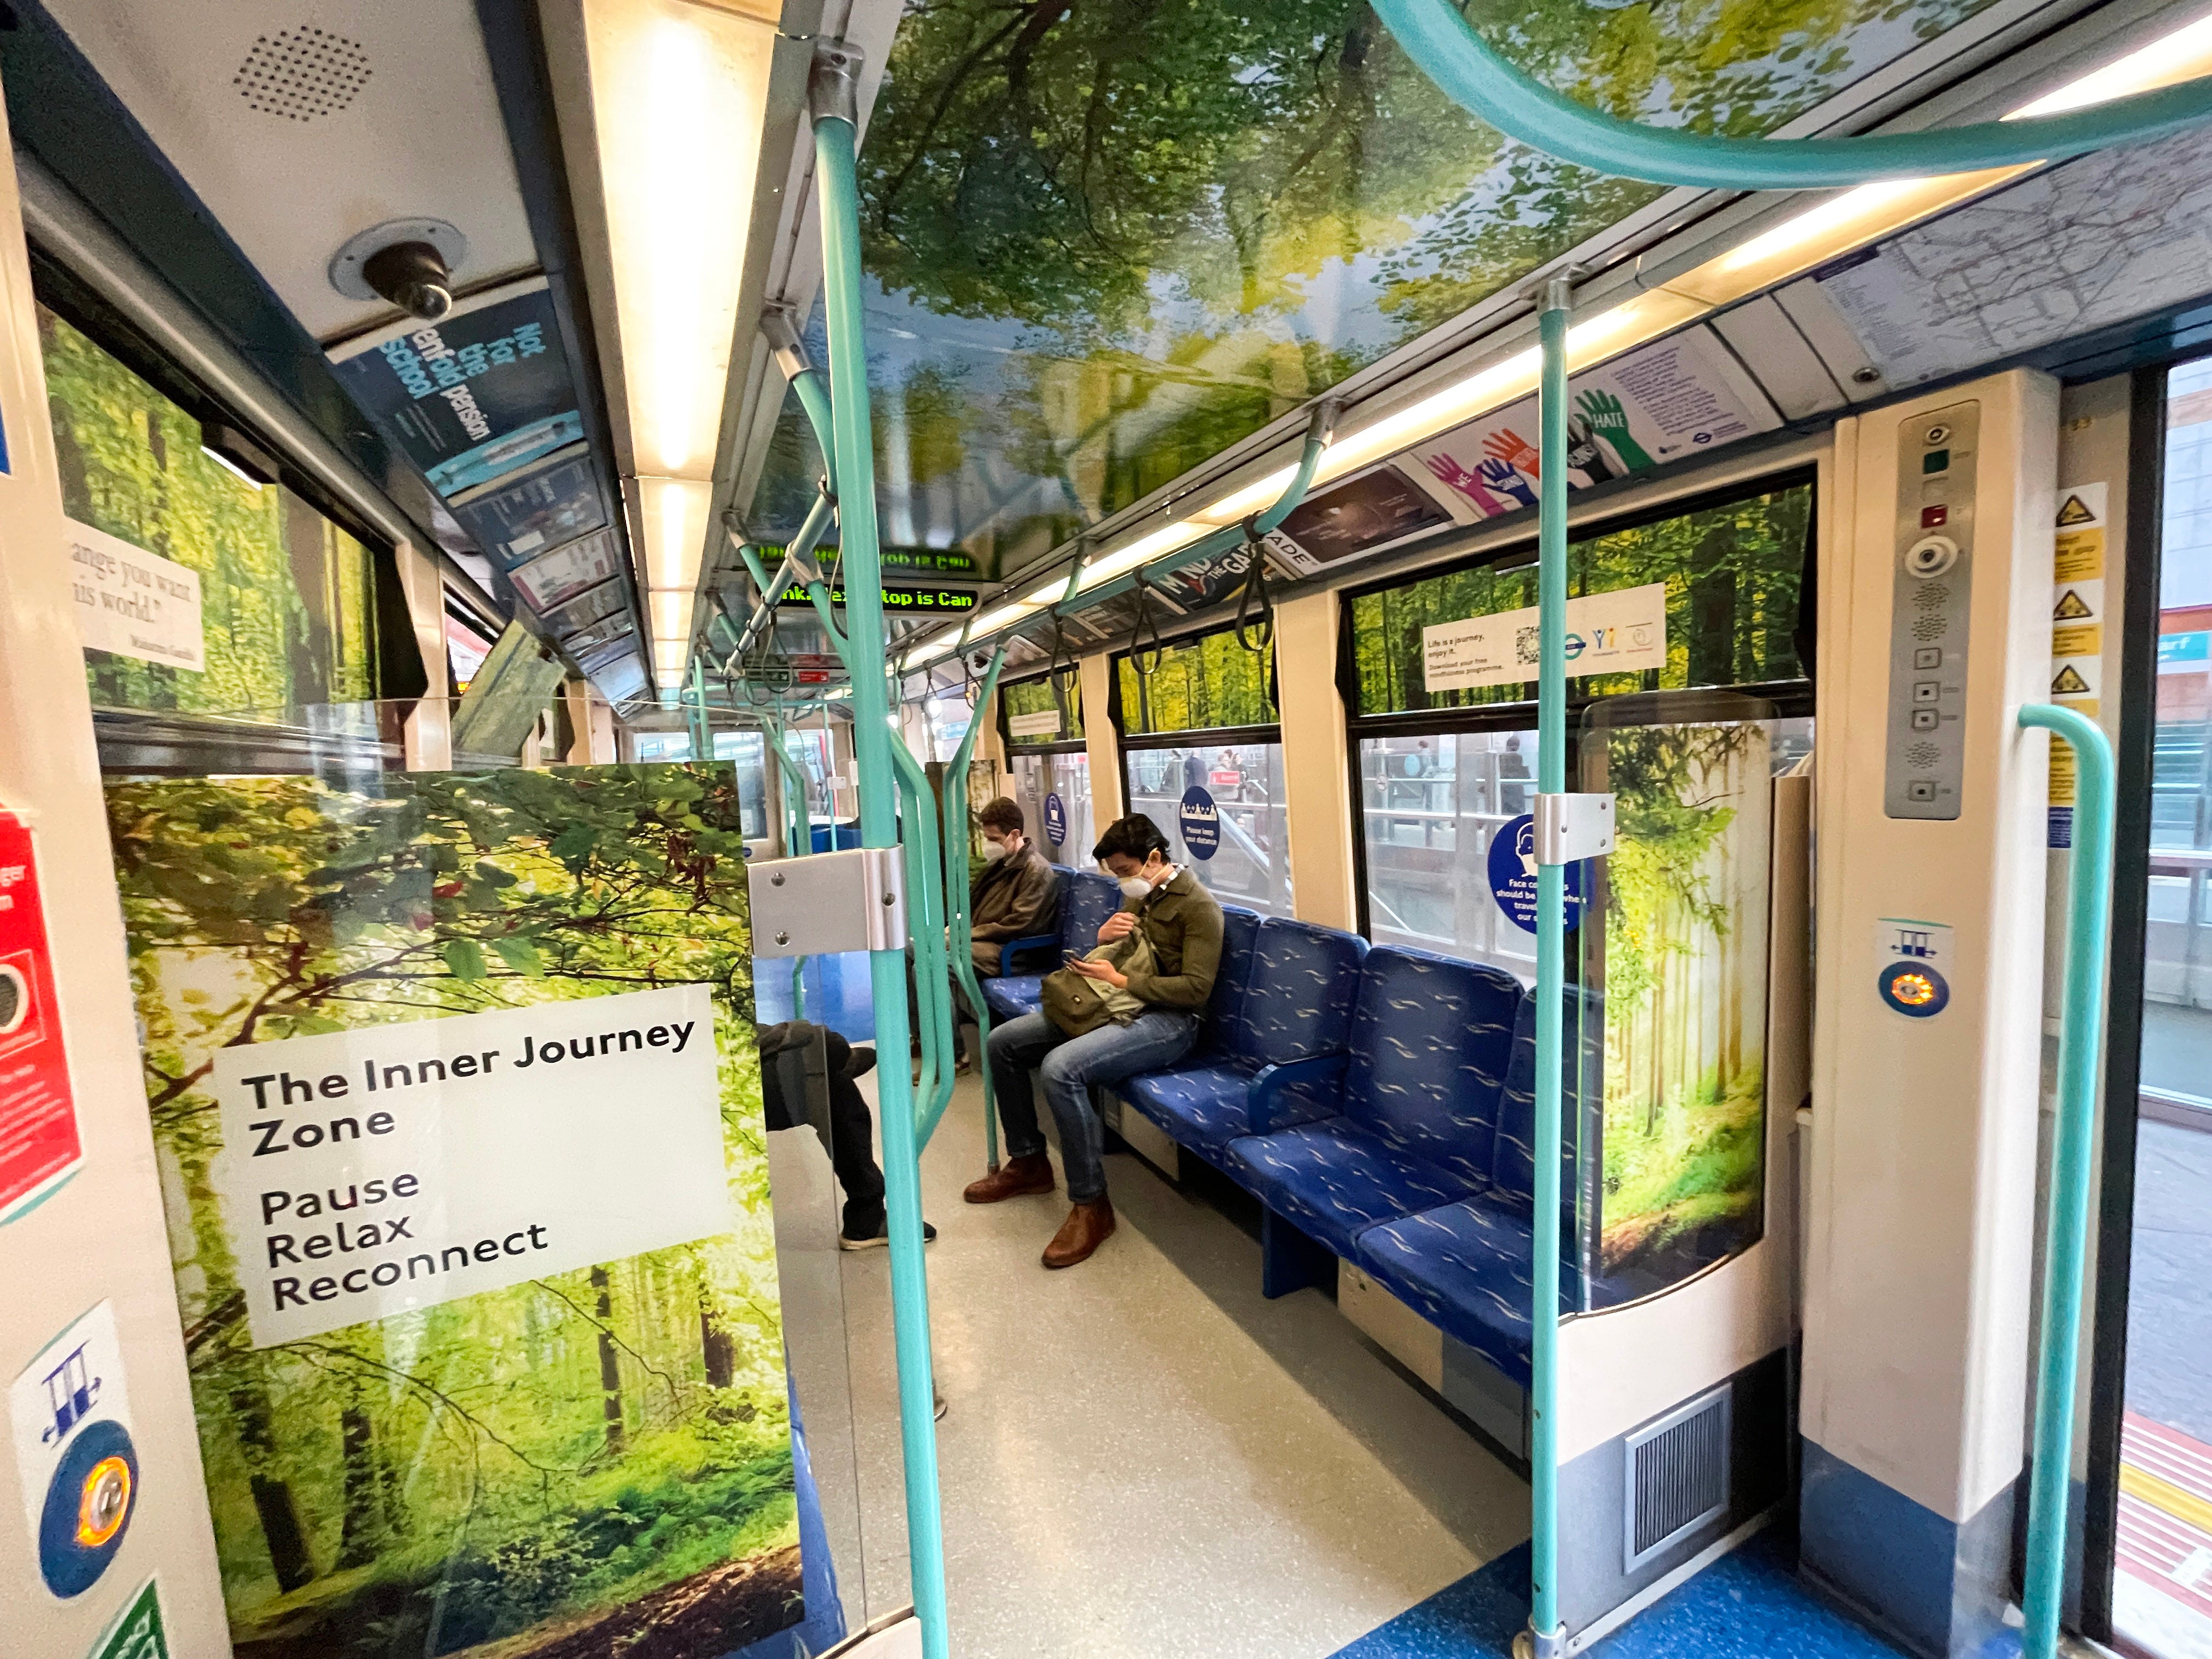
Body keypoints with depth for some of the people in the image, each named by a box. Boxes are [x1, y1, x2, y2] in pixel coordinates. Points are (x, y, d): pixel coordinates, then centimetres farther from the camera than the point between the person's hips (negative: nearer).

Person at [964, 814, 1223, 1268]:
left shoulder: (1197, 905, -12)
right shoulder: (1139, 896, 13)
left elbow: (1195, 988, -19)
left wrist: (1120, 981, -18)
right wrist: (1104, 938, -3)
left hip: (1166, 1021, -9)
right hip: (1117, 1006, 9)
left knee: (1061, 1068, -33)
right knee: (1002, 1042, 2)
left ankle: (1091, 1206, -15)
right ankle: (1027, 1162, 17)